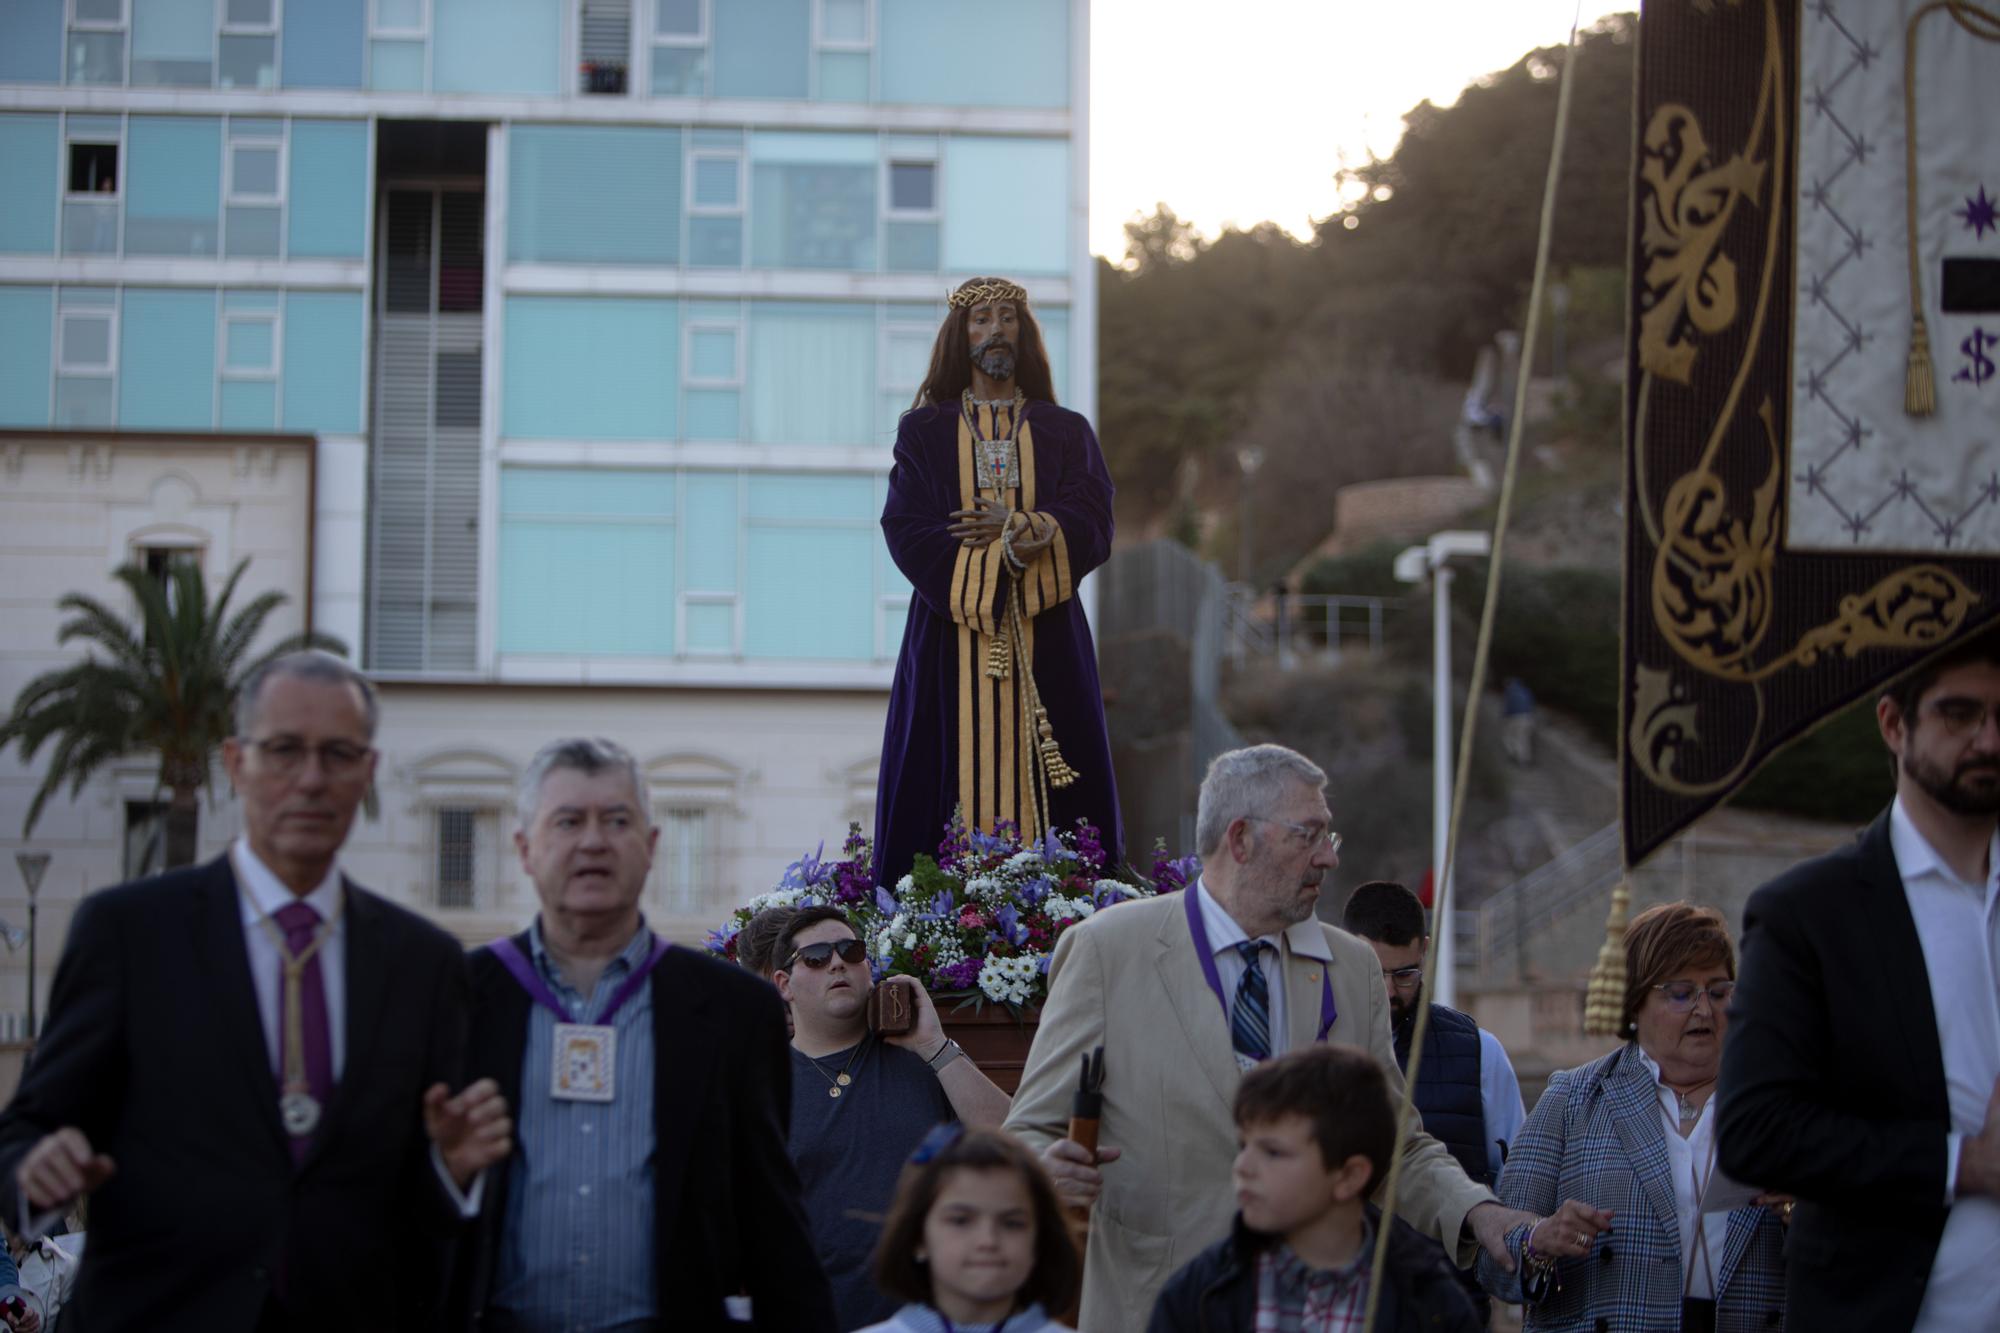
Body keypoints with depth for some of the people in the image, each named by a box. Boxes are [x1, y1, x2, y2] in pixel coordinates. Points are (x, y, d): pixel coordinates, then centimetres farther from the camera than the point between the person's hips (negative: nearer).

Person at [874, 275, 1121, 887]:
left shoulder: (1066, 433, 14)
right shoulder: (925, 432, 10)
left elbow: (1092, 526, 0)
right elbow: (906, 531, -3)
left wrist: (1018, 529, -14)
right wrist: (1002, 556, -12)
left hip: (1046, 646, 1)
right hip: (951, 644, -1)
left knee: (1046, 797, -4)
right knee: (951, 775, -7)